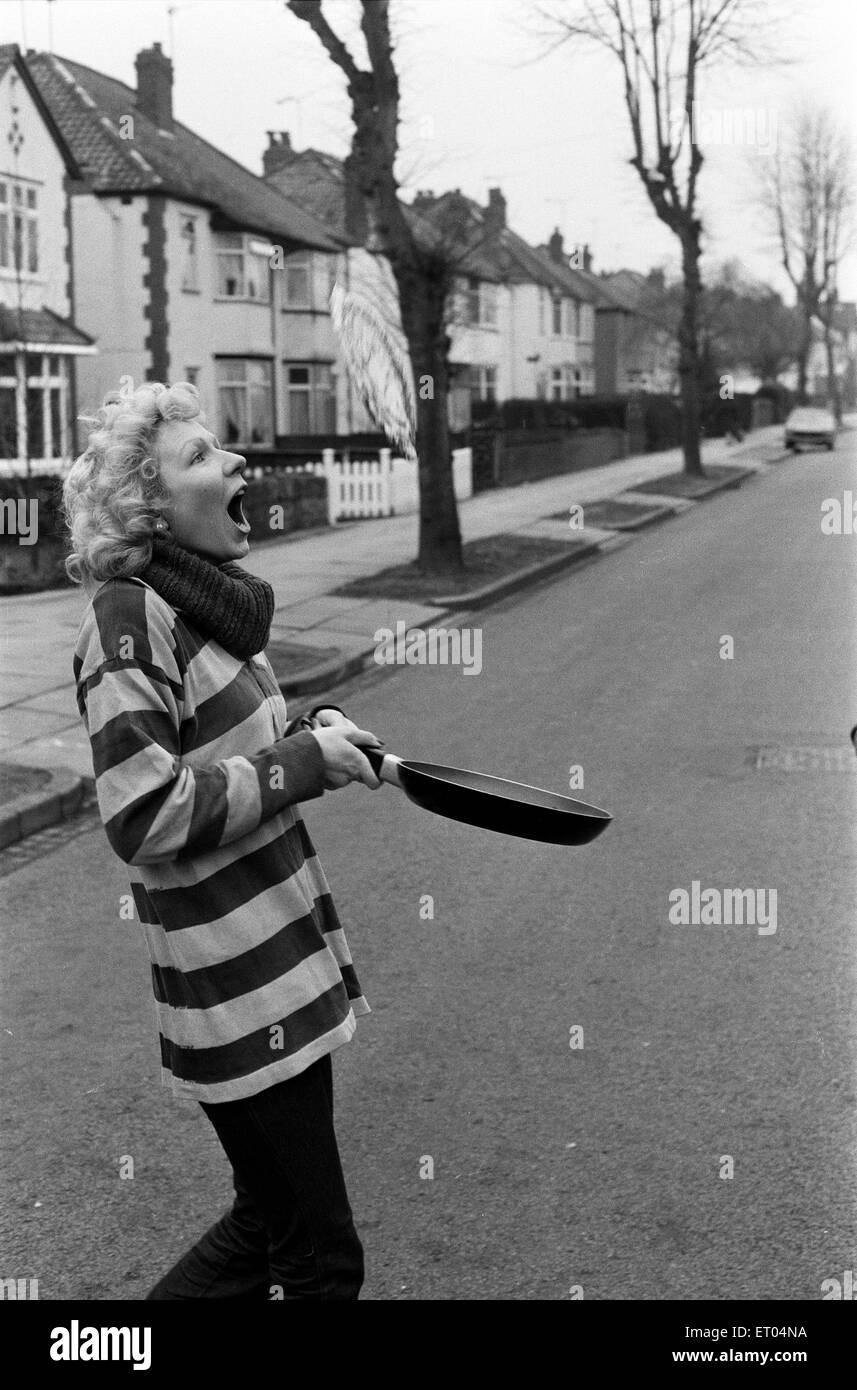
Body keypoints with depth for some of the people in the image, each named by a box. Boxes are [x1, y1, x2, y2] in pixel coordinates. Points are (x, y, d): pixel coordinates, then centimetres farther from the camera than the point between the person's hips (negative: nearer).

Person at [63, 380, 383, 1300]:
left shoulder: (201, 602, 9)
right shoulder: (126, 616, -18)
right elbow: (143, 818, -23)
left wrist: (306, 738, 3)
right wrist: (301, 762, -19)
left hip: (281, 969, 9)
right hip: (242, 997, -9)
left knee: (269, 1226, 20)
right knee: (322, 1260, 3)